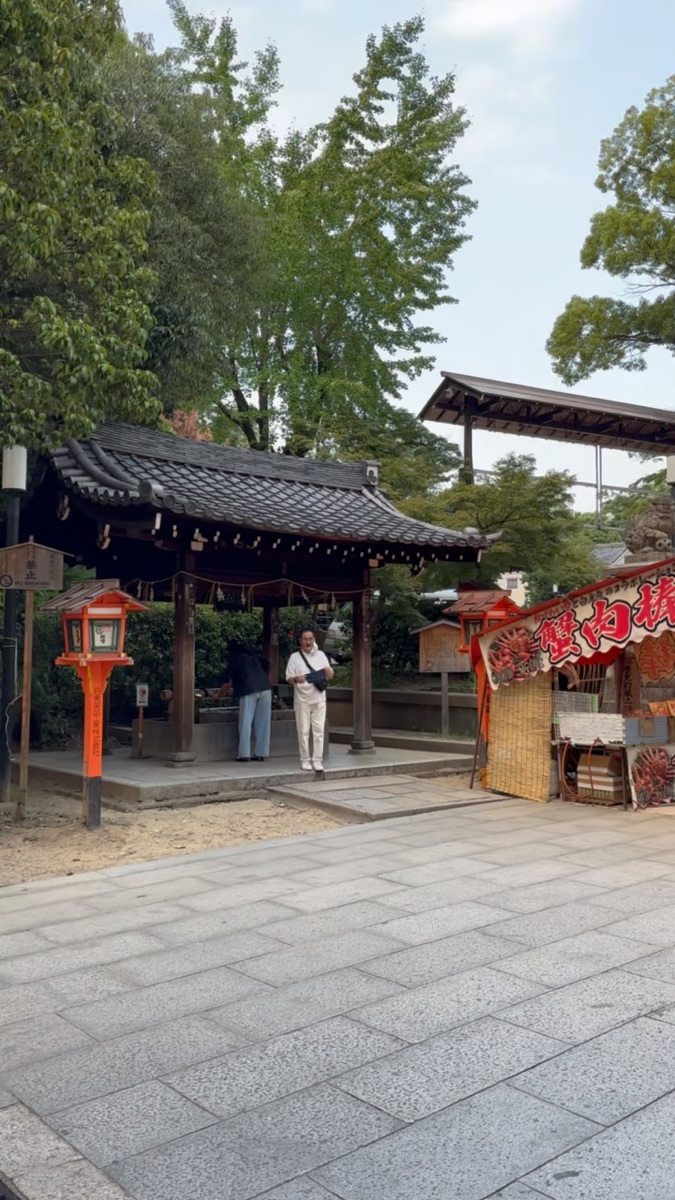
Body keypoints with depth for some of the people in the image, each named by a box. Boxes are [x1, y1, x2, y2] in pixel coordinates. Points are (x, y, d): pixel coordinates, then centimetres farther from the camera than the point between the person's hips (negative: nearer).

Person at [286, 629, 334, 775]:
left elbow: (330, 676, 12)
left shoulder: (320, 655, 8)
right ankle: (305, 760, 9)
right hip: (302, 700, -2)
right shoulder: (295, 657, 0)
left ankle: (317, 760, 4)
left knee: (318, 731, 0)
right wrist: (296, 679, -24)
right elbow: (288, 679, -2)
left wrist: (328, 671, -12)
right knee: (303, 731, 1)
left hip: (319, 699, 2)